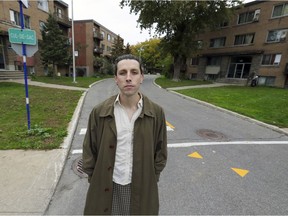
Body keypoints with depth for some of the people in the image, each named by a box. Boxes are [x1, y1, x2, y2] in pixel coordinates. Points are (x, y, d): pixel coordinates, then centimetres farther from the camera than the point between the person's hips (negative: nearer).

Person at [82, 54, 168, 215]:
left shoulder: (156, 112, -10)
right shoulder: (99, 112, -10)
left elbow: (161, 152, 0)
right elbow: (89, 152, 0)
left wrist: (151, 180, 1)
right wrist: (95, 182, 0)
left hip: (141, 188, 0)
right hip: (106, 187, 1)